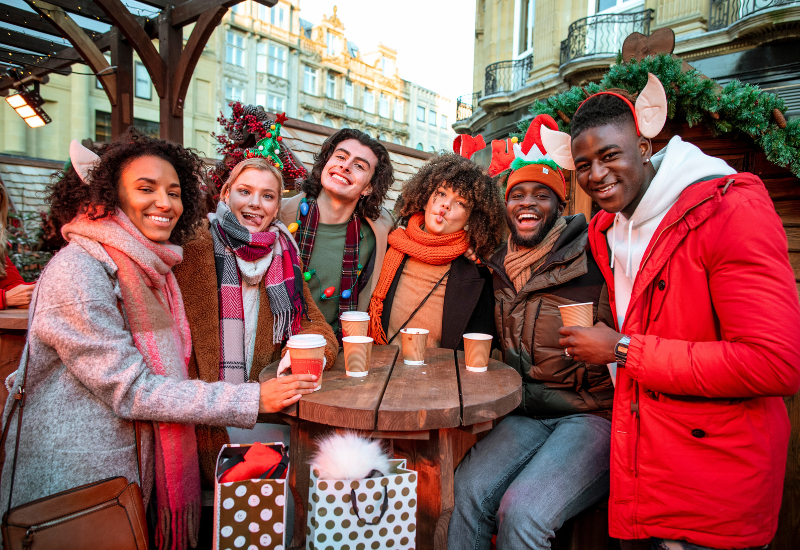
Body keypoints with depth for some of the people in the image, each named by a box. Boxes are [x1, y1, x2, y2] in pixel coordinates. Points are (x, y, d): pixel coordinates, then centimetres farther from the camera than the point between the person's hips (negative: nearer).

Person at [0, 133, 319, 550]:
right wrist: (252, 399, -24)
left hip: (137, 467, 8)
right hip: (75, 480, -7)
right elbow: (130, 391, -23)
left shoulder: (152, 269, 6)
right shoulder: (77, 270, -21)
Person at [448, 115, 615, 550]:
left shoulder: (594, 259, -9)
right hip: (526, 415, 5)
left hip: (593, 415, -4)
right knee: (469, 489, -18)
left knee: (522, 511, -23)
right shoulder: (499, 269, 9)